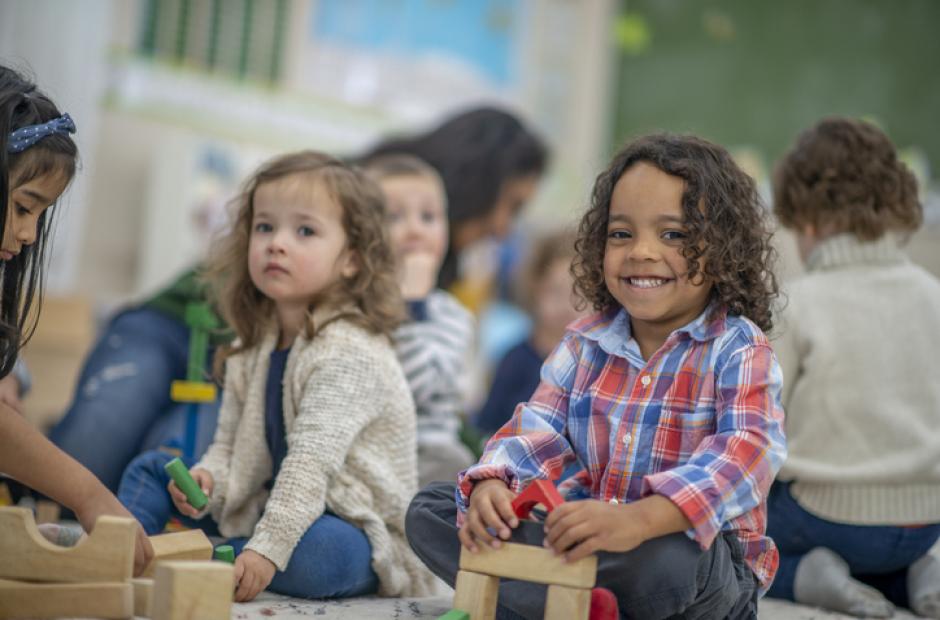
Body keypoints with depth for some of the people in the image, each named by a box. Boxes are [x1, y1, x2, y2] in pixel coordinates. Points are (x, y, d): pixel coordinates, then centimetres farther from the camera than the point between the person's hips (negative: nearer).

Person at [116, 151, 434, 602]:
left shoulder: (348, 354, -21)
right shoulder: (255, 349, 5)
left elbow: (311, 462, -30)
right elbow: (230, 447, 8)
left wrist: (268, 548, -37)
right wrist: (206, 480, -15)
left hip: (352, 533, -8)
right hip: (271, 505, 8)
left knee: (319, 552, -43)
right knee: (151, 468, 11)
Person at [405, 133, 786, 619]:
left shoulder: (739, 351, -13)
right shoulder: (586, 344, 6)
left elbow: (747, 451, -30)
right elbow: (538, 431, -1)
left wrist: (637, 518, -48)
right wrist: (491, 486, -27)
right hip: (588, 537, 6)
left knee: (668, 558, -42)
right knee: (429, 511, -2)